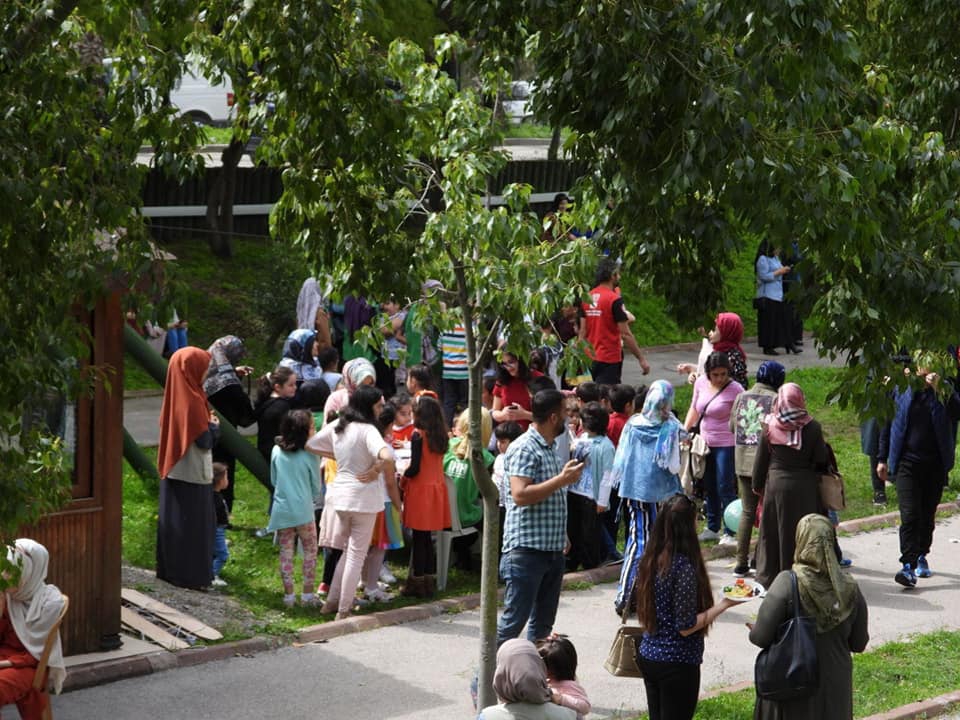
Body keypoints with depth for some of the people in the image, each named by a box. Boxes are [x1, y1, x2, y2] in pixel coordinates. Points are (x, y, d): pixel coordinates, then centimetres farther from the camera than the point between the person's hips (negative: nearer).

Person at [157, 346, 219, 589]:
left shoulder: (176, 396, 3)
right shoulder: (192, 401, -21)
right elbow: (205, 441, -20)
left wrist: (207, 423, 10)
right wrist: (214, 425, -1)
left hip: (173, 471, 8)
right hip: (193, 475, -8)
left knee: (174, 522, 16)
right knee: (194, 524, 0)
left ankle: (170, 570, 25)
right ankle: (192, 576, 4)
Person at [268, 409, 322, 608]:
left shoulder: (277, 451, -1)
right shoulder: (309, 455, -10)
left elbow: (273, 480, 11)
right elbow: (316, 488, -1)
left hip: (281, 509, 3)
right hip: (303, 510, -3)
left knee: (286, 553, 9)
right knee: (310, 551, 10)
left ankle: (288, 595, 10)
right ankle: (307, 594, 9)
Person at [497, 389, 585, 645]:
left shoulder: (549, 448, 17)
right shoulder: (524, 448, -13)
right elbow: (520, 495, -24)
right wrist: (562, 480, -21)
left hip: (552, 549, 9)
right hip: (527, 549, -9)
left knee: (543, 623, 13)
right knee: (514, 620, -9)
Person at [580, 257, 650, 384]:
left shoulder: (588, 298, 5)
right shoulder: (614, 299, -14)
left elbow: (583, 332, 8)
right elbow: (625, 334, -16)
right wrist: (641, 359, -10)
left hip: (591, 359, 7)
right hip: (609, 360, -7)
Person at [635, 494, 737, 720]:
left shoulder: (650, 560, 2)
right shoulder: (684, 568, -21)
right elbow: (686, 627, -19)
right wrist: (723, 605, -12)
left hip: (647, 656, 7)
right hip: (677, 663, -7)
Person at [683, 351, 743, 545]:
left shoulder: (735, 389, -16)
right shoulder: (701, 383, 2)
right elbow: (694, 409, 15)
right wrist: (684, 431, 8)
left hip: (726, 445, -7)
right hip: (705, 442, 7)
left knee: (725, 487, -6)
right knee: (709, 487, 16)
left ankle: (730, 532, 2)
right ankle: (712, 528, 29)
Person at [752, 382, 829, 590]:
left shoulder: (770, 427, -4)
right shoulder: (812, 427, -8)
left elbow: (761, 459, 3)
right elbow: (821, 460, -3)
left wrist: (757, 485, 14)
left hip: (775, 484, 1)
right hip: (804, 487, -1)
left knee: (773, 533, 10)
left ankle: (768, 578, 13)